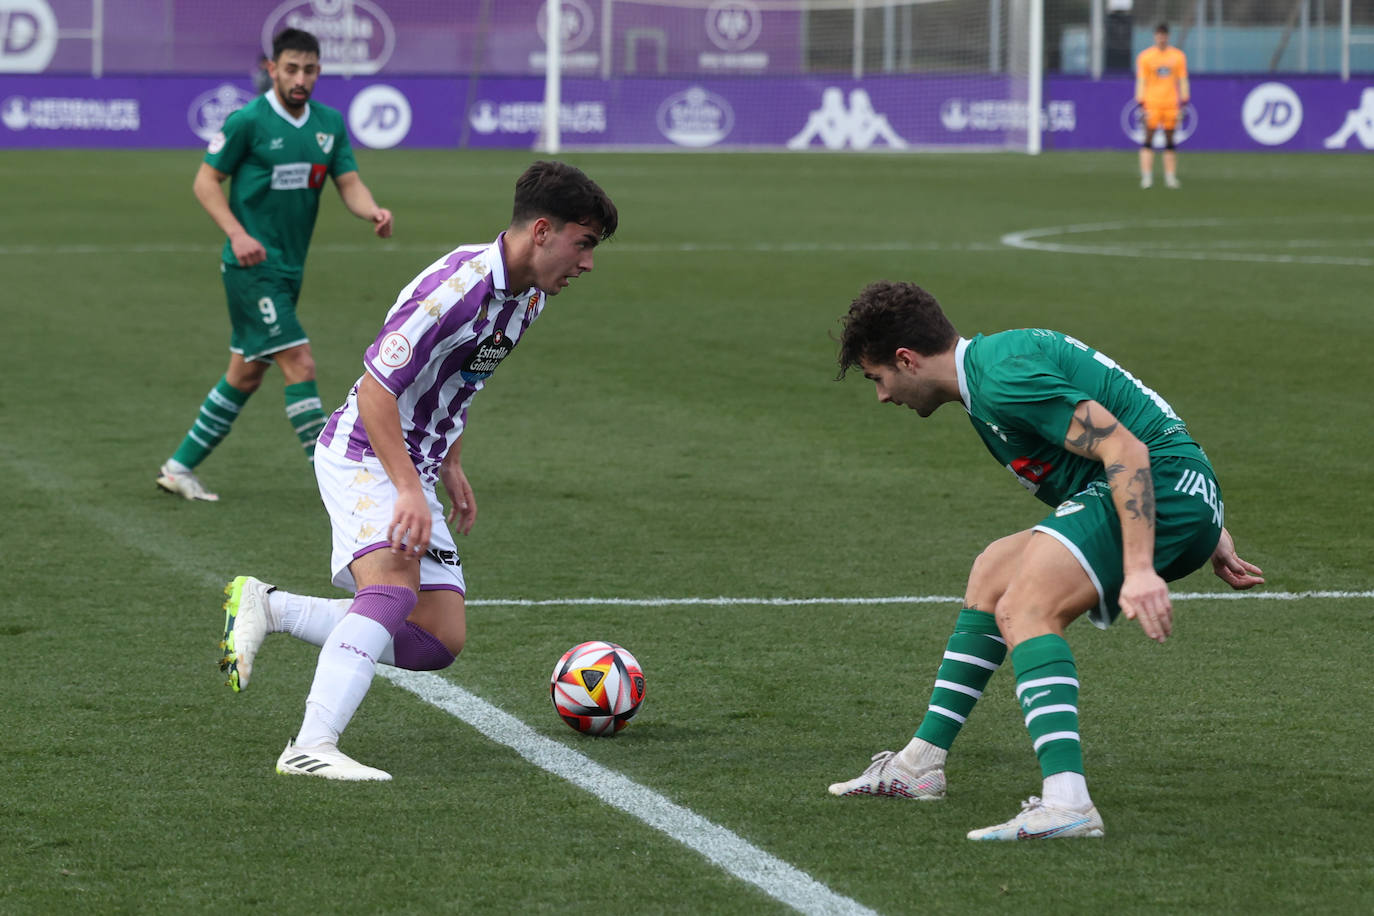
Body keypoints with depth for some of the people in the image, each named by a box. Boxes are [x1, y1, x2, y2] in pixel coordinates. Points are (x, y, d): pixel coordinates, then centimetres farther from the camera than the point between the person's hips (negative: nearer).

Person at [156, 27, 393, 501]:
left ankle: (180, 467, 26)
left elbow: (349, 183, 3)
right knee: (299, 365, -14)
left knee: (246, 376, 14)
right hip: (253, 265, -8)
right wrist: (237, 233, -18)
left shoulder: (330, 123, 7)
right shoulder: (247, 121, -11)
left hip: (288, 268, 8)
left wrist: (373, 212, -19)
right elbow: (206, 181, -6)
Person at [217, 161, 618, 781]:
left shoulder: (528, 295, 7)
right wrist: (409, 490, -29)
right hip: (361, 455, -9)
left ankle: (268, 608, 12)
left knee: (439, 642, 2)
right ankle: (311, 748, -41)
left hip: (413, 466, 9)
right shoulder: (458, 286, -23)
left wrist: (450, 467, 19)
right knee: (395, 586, -33)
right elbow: (376, 388, -24)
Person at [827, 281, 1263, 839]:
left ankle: (1066, 803, -39)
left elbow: (1126, 449, -24)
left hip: (1163, 489, -11)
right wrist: (1207, 535, 24)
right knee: (993, 573, 21)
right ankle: (920, 766, 27)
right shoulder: (993, 363, 18)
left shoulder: (1003, 378, -16)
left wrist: (1139, 569, -32)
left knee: (1024, 608, -25)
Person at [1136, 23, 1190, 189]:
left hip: (1171, 105, 2)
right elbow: (1141, 82, 1)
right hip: (1151, 105, -2)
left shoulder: (1178, 56, 8)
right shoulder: (1145, 57, 3)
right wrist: (1141, 106, -6)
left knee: (1170, 143, 4)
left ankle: (1171, 177, 8)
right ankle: (1146, 176, -10)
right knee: (1148, 142, -7)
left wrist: (1183, 105, 2)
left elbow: (1183, 81, 9)